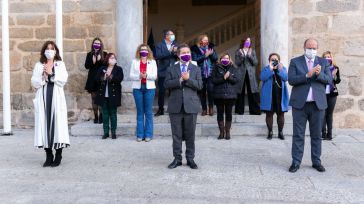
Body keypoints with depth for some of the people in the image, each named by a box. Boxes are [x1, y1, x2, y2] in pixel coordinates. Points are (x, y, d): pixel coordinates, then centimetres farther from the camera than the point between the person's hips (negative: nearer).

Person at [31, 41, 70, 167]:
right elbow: (34, 83, 3)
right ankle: (48, 156, 5)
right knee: (45, 124, -1)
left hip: (56, 98, -1)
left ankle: (58, 156, 0)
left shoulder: (60, 64, 9)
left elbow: (63, 80, -3)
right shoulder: (39, 65, 12)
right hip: (43, 98, 1)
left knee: (57, 124, -5)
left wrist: (51, 73, -12)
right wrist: (43, 77, -13)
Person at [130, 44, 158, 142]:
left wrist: (146, 75, -18)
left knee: (148, 112, 1)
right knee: (140, 112, 4)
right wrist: (139, 76, -16)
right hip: (137, 88, 1)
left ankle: (148, 134, 6)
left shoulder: (152, 62, 9)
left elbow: (155, 76, 0)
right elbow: (131, 75, 2)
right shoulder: (135, 61, 10)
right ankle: (140, 134, 8)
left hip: (149, 88, -1)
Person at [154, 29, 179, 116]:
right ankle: (160, 109, 12)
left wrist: (176, 52, -10)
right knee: (161, 91, 0)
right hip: (163, 72, -2)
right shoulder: (159, 45, 3)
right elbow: (157, 56, -12)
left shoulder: (176, 45, 14)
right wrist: (169, 51, -16)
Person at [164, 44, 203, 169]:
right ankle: (177, 159, 13)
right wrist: (180, 80, -13)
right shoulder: (172, 69, 10)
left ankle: (190, 159, 13)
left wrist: (187, 79, -14)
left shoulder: (196, 69, 10)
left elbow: (199, 85, -2)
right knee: (176, 135, 4)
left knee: (190, 134, 4)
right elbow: (167, 84, -2)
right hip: (175, 106, 1)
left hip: (191, 106, 0)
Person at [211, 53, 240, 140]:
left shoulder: (233, 68, 10)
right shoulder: (216, 68, 5)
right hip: (219, 94, -1)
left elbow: (236, 80, 0)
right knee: (220, 113, 2)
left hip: (230, 94, 1)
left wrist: (229, 76, -16)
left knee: (229, 113, 3)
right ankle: (221, 132, 11)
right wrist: (223, 78, -15)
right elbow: (214, 80, -5)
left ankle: (227, 132, 11)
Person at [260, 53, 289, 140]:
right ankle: (270, 132, 11)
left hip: (280, 95, 1)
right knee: (269, 113, 1)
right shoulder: (266, 69, 7)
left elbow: (286, 78, -7)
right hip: (269, 95, -1)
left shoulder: (283, 68, 11)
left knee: (281, 114, 3)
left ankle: (280, 132, 12)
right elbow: (262, 78, -12)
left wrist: (279, 69, -19)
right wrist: (270, 69, -17)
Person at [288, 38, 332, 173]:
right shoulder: (295, 62, 3)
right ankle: (296, 162, 10)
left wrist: (319, 74, -18)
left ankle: (316, 162, 19)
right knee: (298, 135, 3)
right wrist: (307, 75, -20)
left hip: (318, 104, 2)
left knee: (316, 135, 9)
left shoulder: (323, 62, 10)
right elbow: (291, 80, -9)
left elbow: (329, 80, 1)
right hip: (300, 104, -2)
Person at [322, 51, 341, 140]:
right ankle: (323, 133, -1)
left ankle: (329, 134, 10)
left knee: (330, 114, 6)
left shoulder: (335, 68, 7)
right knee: (323, 114, -4)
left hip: (332, 94, 2)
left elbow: (338, 81, 3)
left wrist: (334, 76, -15)